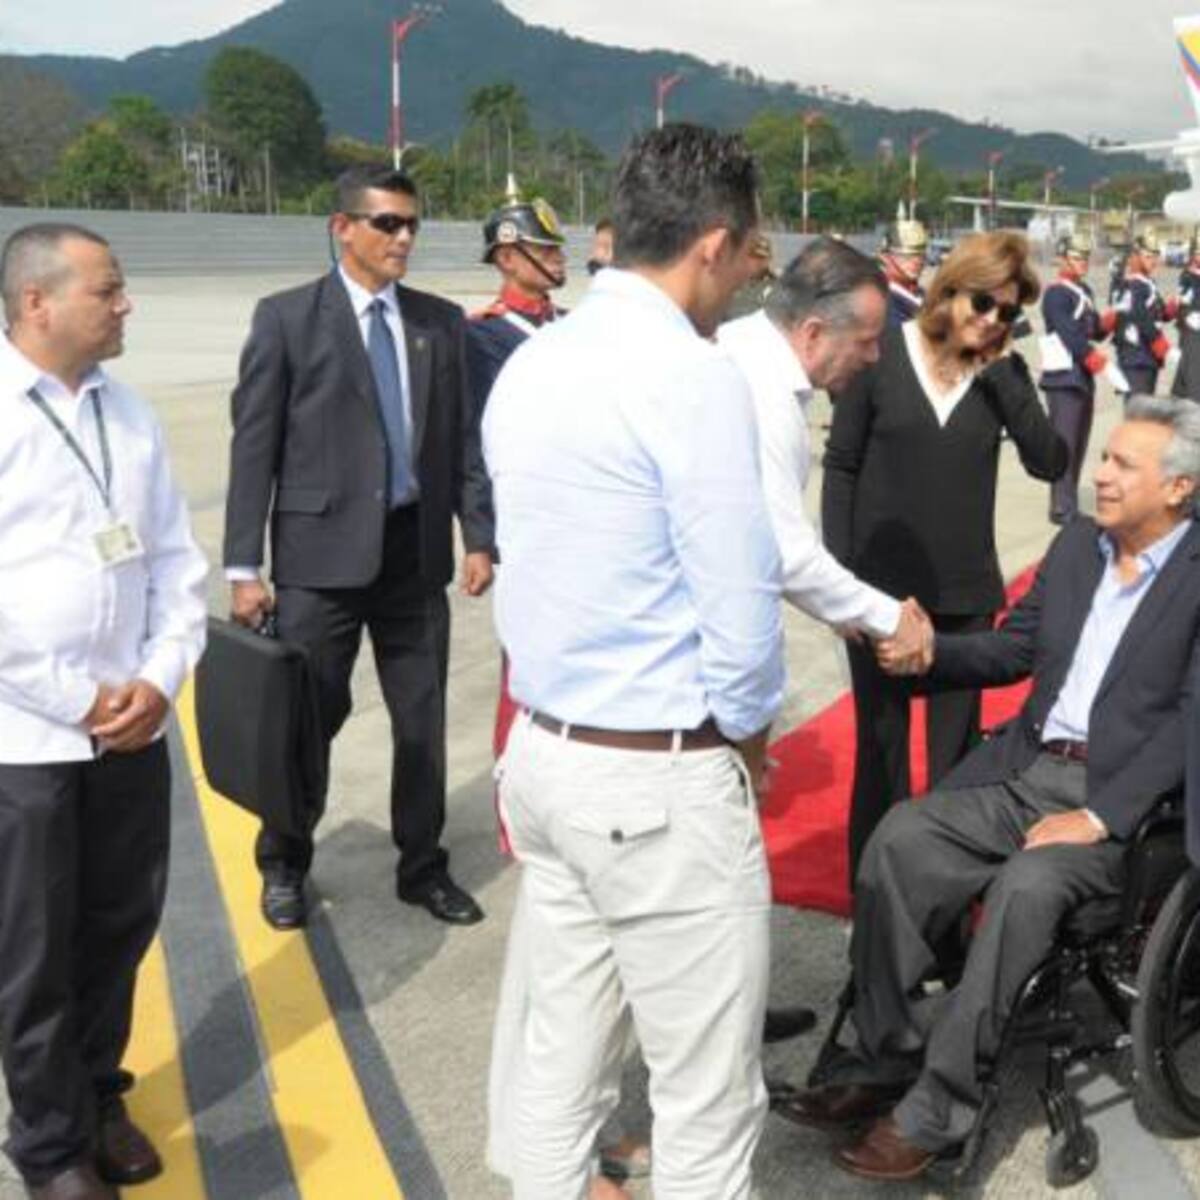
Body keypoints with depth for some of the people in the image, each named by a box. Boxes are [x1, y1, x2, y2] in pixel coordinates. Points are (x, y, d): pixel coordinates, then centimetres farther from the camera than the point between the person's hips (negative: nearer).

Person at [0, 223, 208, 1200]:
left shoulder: (129, 412, 7)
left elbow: (177, 562, 9)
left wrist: (160, 679, -3)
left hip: (134, 727, 5)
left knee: (122, 925, 15)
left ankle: (99, 1096, 39)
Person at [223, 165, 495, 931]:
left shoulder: (441, 321, 8)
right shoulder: (287, 318, -2)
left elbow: (462, 438, 10)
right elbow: (254, 447, -4)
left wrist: (479, 537, 3)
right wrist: (244, 567, -8)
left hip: (416, 550, 3)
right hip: (322, 551, -3)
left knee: (423, 719, 11)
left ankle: (423, 868, 27)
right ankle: (284, 868, 28)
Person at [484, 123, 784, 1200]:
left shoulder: (530, 364, 8)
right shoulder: (695, 377, -17)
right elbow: (741, 602, -19)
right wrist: (748, 728, 1)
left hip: (545, 749, 8)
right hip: (663, 777, -8)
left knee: (559, 1052, 20)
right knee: (707, 1095, 7)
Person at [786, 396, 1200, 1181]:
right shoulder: (1077, 544, 13)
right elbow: (1013, 651, 17)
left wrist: (1098, 817, -21)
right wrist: (926, 650, -3)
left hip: (1120, 795, -6)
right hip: (1026, 769, 6)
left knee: (1024, 886, -32)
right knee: (900, 840, -17)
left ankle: (938, 1107, -20)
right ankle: (887, 1061, -7)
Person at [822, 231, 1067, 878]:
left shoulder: (1004, 373, 1)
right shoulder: (883, 354, -6)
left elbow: (1050, 462, -9)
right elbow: (840, 466, -2)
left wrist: (1000, 371, -14)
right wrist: (838, 573, -6)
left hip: (965, 593, 2)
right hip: (881, 586, -2)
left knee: (957, 748, 11)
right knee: (881, 745, 9)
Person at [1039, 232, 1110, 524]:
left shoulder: (1085, 291, 16)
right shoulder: (1056, 294, -12)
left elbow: (1094, 332, 19)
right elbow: (1070, 335, -21)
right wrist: (1101, 363, -23)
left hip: (1084, 377, 9)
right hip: (1064, 378, -9)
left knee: (1079, 444, 13)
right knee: (1064, 445, -8)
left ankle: (1070, 503, 21)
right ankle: (1062, 508, -5)